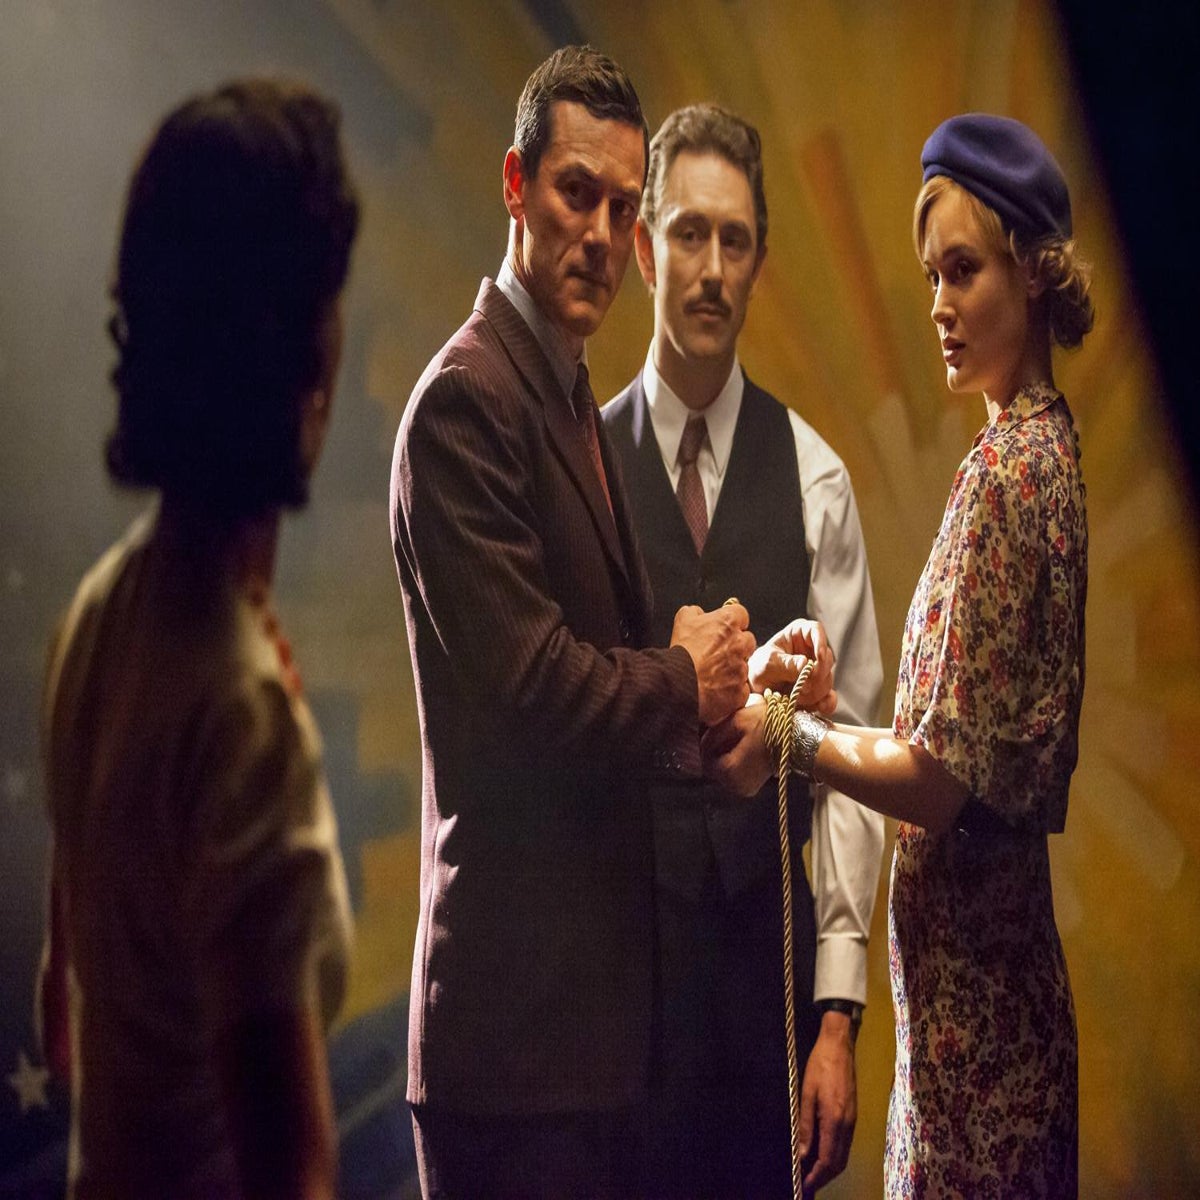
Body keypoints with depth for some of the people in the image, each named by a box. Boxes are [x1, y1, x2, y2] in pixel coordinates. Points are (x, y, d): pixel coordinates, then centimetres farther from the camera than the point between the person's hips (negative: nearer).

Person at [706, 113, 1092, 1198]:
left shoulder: (1002, 472, -18)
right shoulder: (1049, 444, 11)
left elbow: (939, 776, -20)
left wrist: (792, 734, -8)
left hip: (968, 973, -10)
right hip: (1009, 943, 10)